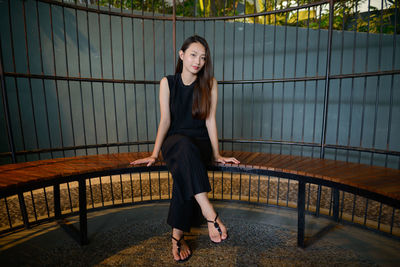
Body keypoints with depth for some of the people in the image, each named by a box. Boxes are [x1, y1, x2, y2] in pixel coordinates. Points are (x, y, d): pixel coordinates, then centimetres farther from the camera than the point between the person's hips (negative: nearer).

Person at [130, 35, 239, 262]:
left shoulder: (210, 83, -1)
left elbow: (210, 119, -4)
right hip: (174, 141, 0)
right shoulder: (168, 82, 0)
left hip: (200, 143, 0)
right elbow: (165, 120, -3)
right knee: (185, 146, -37)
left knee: (185, 171, -32)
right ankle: (210, 214, -37)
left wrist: (216, 154, -7)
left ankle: (177, 236, -16)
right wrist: (155, 154, -8)